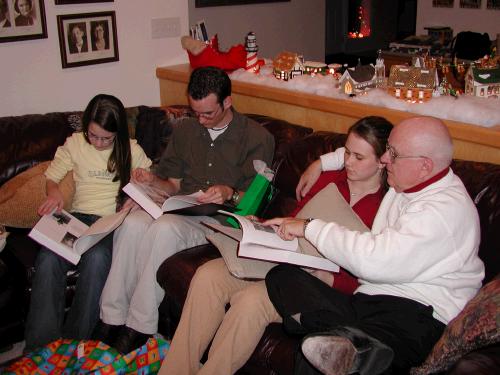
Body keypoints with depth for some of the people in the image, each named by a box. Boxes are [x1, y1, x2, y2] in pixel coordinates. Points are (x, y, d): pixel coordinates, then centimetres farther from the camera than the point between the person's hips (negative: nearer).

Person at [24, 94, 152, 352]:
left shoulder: (131, 149, 12)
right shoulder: (75, 143, 15)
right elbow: (51, 176, 19)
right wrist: (54, 192, -5)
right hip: (78, 217, 2)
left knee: (97, 257, -38)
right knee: (48, 258, -32)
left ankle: (73, 343, -28)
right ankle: (40, 351, -30)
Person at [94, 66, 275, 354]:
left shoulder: (257, 137, 0)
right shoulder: (185, 131, 17)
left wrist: (229, 194, -22)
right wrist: (154, 181, -3)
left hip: (222, 219, -4)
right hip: (181, 209, 5)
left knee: (165, 228, -34)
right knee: (133, 222, -28)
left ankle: (140, 325, -24)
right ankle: (112, 317, -21)